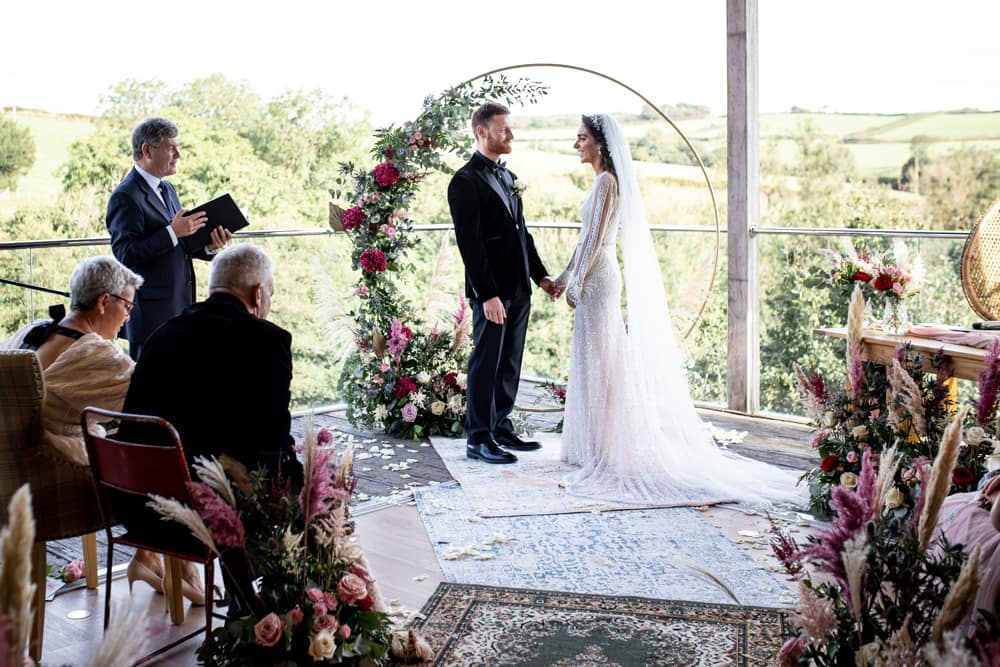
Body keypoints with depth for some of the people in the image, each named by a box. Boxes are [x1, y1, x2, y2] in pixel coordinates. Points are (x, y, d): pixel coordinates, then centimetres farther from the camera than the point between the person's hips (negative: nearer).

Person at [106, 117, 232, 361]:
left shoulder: (167, 190, 17)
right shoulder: (125, 197, -12)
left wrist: (208, 246, 1)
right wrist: (172, 232, -24)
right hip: (152, 313, -8)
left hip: (181, 305, 8)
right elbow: (125, 255, -20)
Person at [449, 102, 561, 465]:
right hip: (491, 292, -8)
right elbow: (470, 244, -17)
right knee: (485, 364, -1)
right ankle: (478, 438, 8)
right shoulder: (465, 181, -11)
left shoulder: (507, 177, 16)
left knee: (509, 365, 14)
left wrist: (540, 275, 15)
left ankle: (501, 428, 25)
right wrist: (488, 295, -21)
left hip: (519, 289, 8)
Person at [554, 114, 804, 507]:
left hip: (597, 279, -10)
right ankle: (594, 445, 21)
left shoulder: (606, 181, -13)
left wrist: (576, 283, -13)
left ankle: (600, 450, 3)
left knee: (596, 361, -4)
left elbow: (595, 239, -17)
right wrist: (564, 275, 20)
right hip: (593, 276, 10)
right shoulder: (604, 181, 16)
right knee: (592, 362, 13)